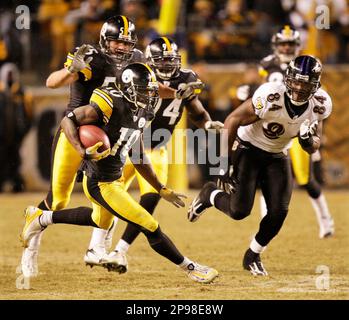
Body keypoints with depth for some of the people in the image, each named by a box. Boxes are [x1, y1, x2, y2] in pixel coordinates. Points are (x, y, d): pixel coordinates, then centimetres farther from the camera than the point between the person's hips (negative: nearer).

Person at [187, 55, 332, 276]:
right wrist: (225, 164, -19)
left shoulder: (319, 105, -16)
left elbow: (314, 147, -1)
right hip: (248, 149, -5)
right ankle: (210, 195, 22)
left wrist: (309, 140, -27)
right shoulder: (271, 97, -32)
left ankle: (253, 256, 18)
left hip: (277, 156, 5)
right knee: (239, 210, -13)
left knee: (279, 212, -7)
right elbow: (232, 121, -20)